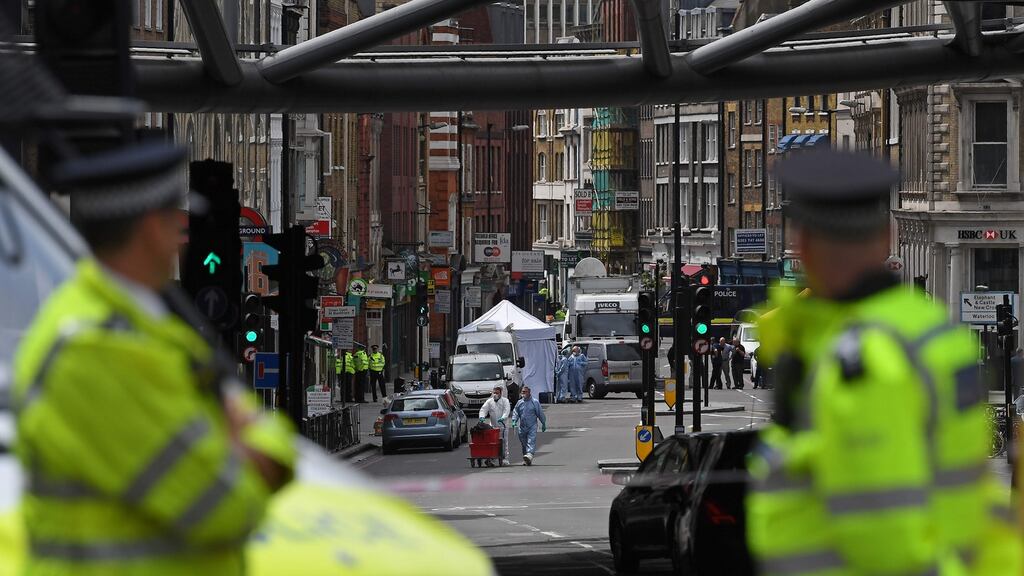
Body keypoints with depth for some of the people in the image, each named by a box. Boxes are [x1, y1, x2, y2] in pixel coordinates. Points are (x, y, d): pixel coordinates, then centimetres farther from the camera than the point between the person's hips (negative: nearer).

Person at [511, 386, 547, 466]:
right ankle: (526, 460, 16)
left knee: (531, 441, -19)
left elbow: (540, 413, 4)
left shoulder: (535, 402, 0)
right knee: (524, 443, 7)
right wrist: (514, 421, -5)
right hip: (522, 426, 4)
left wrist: (543, 424, 7)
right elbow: (515, 413, 13)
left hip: (532, 426, -4)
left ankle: (530, 455, -34)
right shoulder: (519, 402, 10)